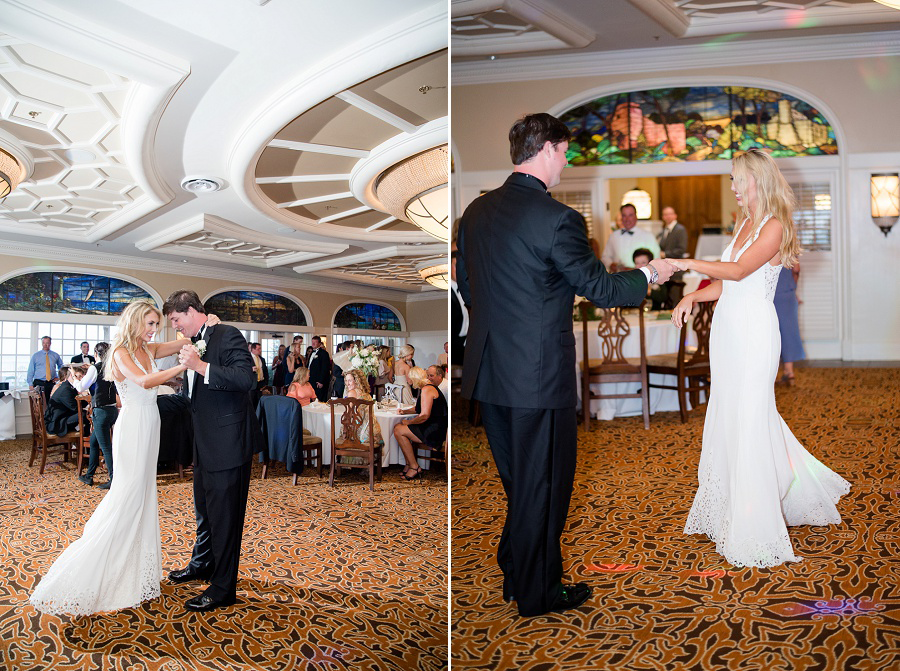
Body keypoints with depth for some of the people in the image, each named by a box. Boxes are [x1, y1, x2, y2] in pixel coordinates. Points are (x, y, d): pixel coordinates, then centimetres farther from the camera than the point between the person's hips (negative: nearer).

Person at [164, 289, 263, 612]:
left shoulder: (227, 336, -13)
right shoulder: (196, 342, 13)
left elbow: (246, 379, -27)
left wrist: (200, 365, -29)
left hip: (228, 442, -9)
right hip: (205, 443, 9)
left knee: (224, 515, 0)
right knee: (204, 509, 24)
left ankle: (223, 588, 11)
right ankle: (202, 564, 43)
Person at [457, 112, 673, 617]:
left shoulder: (477, 210, 5)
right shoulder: (556, 218, -18)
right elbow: (600, 287, -10)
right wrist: (649, 274, 9)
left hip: (488, 371, 7)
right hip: (540, 374, -7)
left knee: (515, 480, 22)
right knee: (543, 485, 9)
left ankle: (515, 574, 37)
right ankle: (539, 592, 25)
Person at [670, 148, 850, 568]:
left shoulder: (774, 227, -8)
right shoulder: (745, 225, 17)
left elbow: (739, 271, -23)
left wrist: (687, 264, -28)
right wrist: (692, 296, 0)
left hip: (754, 332, -8)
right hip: (727, 328, 8)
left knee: (749, 421, -5)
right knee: (729, 418, 11)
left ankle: (754, 531, 3)